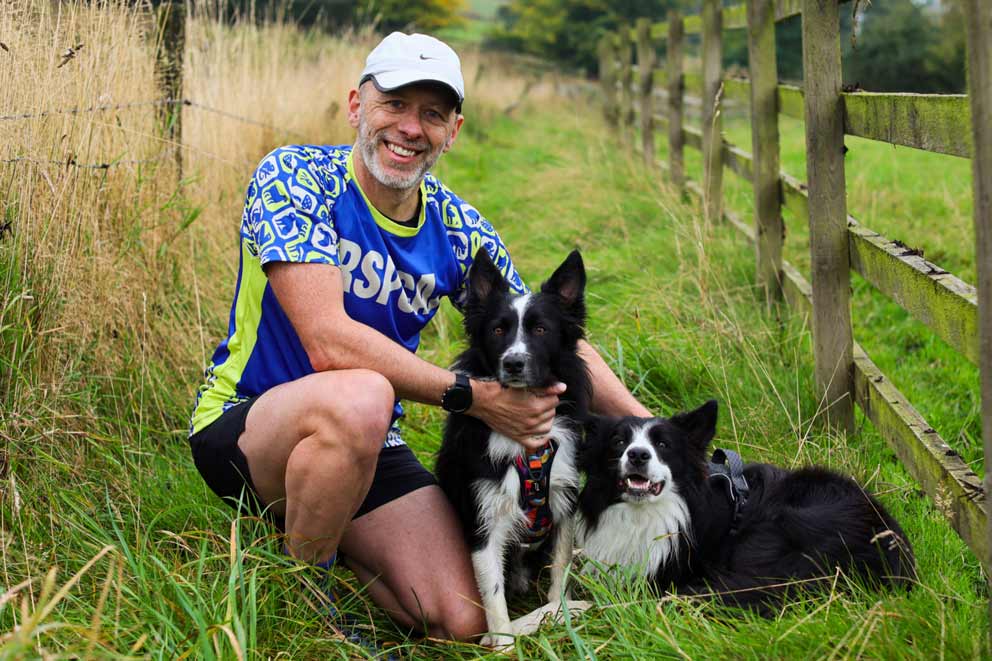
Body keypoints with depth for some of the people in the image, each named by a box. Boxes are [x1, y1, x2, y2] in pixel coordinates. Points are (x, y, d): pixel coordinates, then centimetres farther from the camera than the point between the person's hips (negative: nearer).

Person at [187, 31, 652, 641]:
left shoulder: (457, 231, 0)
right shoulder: (293, 178, -16)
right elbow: (329, 341, -26)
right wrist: (473, 395, -26)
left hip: (370, 450, 5)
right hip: (244, 426, -5)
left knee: (462, 622, -11)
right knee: (360, 396, -38)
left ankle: (326, 536, 17)